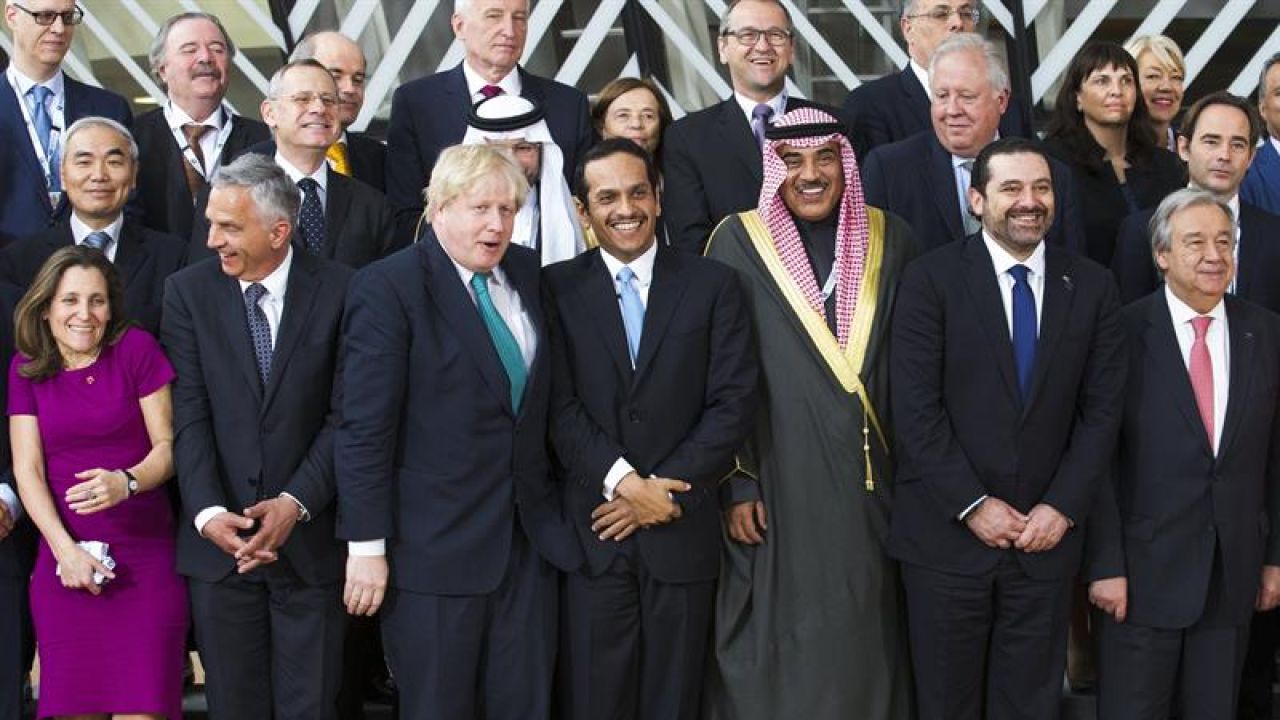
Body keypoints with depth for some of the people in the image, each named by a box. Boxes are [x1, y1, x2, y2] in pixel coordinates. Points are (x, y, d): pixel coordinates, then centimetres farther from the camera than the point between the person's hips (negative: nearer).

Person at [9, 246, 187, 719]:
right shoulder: (26, 367, 8)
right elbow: (27, 468, 3)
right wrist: (65, 548, -10)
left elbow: (167, 444, 0)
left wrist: (126, 482, -21)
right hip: (66, 559, 2)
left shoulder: (137, 348, 1)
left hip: (145, 559, -2)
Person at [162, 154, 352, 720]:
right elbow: (190, 415, -4)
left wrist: (297, 502, -15)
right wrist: (208, 513, -17)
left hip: (310, 540, -1)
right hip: (218, 541, 1)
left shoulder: (339, 290, -3)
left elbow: (347, 414, -5)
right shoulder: (189, 291, 1)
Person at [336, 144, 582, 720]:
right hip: (436, 547, -5)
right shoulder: (387, 288, -10)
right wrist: (367, 546, -15)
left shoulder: (526, 272, 9)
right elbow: (364, 429, -13)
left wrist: (548, 513, 10)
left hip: (530, 540, 6)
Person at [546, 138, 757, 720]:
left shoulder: (712, 285, 5)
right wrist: (622, 481, -15)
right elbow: (560, 407, -4)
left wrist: (664, 491, -10)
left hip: (683, 529, 1)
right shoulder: (557, 289, 4)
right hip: (594, 529, 0)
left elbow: (734, 403, -2)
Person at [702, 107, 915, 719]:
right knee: (778, 646, 2)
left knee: (863, 640, 9)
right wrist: (736, 485, -7)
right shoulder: (739, 243, -3)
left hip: (869, 479, 3)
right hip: (777, 478, -2)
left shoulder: (891, 240, 5)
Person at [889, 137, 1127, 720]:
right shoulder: (932, 279, -5)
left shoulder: (1092, 287, 5)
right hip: (946, 534, -2)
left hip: (1047, 536, 2)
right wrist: (972, 505, -12)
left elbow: (1102, 410, 4)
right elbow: (915, 408, -9)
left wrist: (1062, 507, -6)